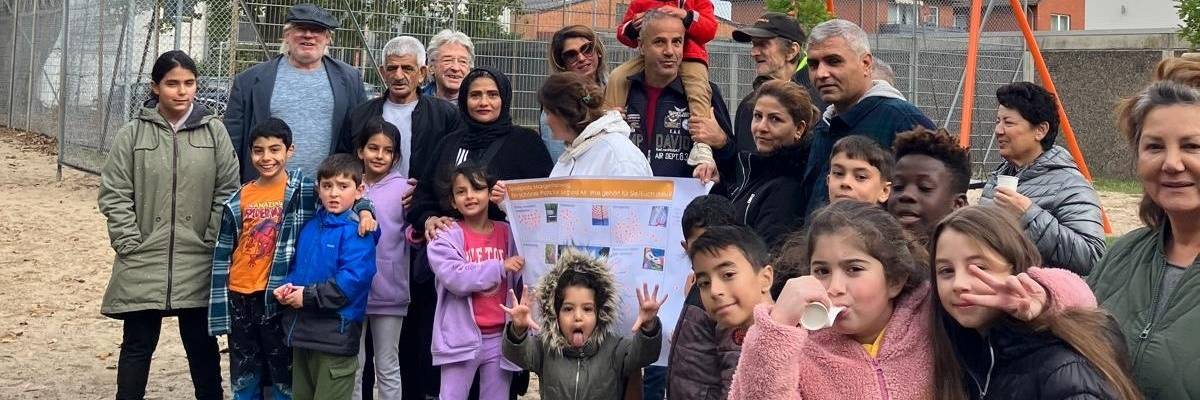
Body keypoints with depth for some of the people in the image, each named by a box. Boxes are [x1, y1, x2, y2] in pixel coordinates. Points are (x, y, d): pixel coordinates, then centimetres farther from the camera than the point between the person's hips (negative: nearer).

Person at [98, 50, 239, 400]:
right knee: (138, 345, 10)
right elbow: (114, 196, -1)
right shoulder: (133, 134, -1)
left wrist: (212, 244, -5)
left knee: (202, 344, 12)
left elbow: (227, 193, 1)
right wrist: (131, 247, -7)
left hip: (198, 266, 0)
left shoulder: (214, 131, 1)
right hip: (143, 264, 0)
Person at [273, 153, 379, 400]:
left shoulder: (357, 232, -12)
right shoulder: (309, 227, 12)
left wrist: (308, 296, -18)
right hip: (302, 331, 8)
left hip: (335, 335, -7)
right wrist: (287, 288, -2)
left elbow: (351, 280, -21)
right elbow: (296, 267, 19)